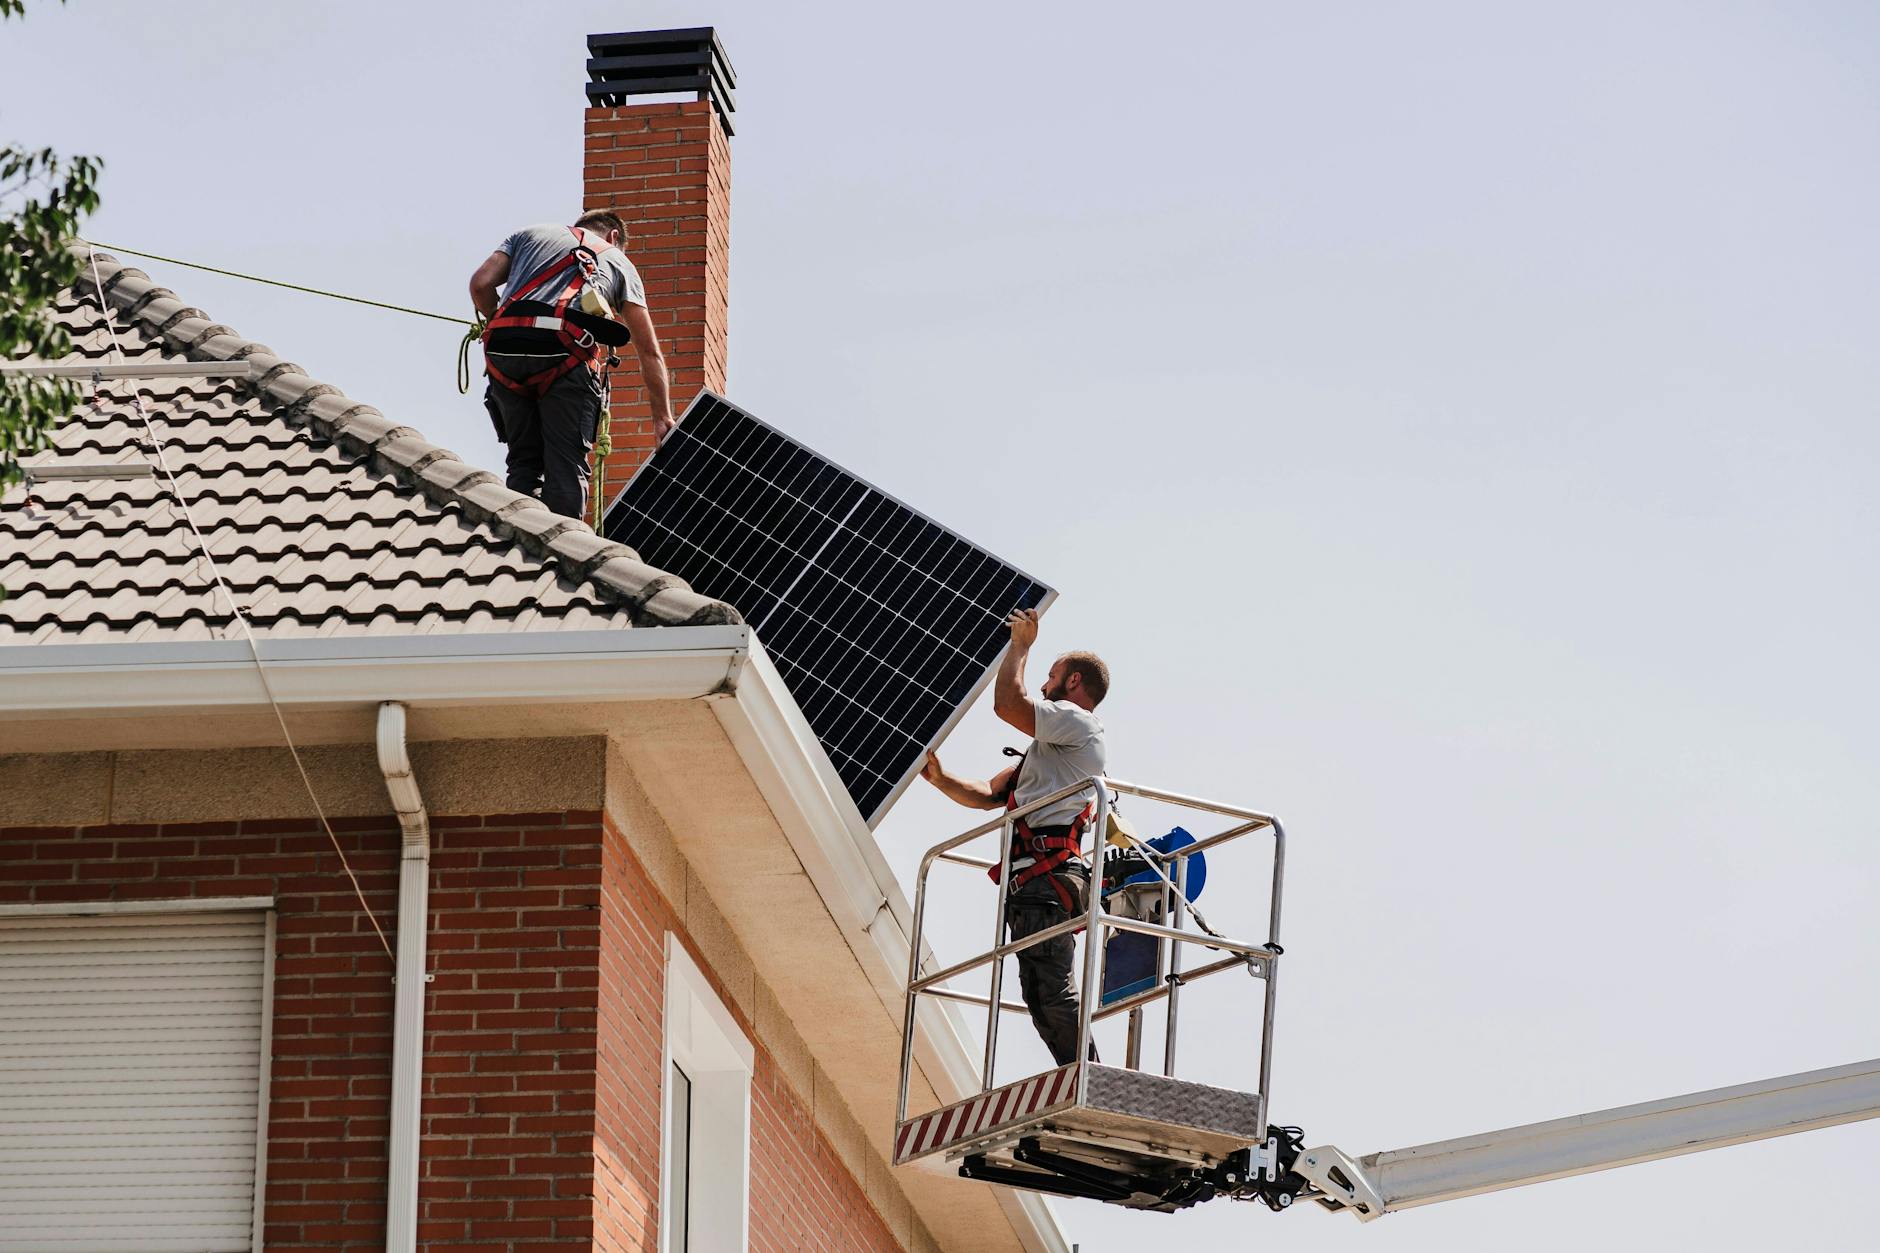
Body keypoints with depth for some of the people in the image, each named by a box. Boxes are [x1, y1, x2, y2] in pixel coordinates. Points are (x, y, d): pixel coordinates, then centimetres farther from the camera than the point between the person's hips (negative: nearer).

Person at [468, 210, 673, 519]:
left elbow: (480, 284, 14)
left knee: (523, 466, 11)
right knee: (567, 470, 0)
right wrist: (663, 417, 28)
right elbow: (649, 352, 25)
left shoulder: (529, 234, 31)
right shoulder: (618, 261, 28)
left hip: (503, 351, 2)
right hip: (565, 352, -2)